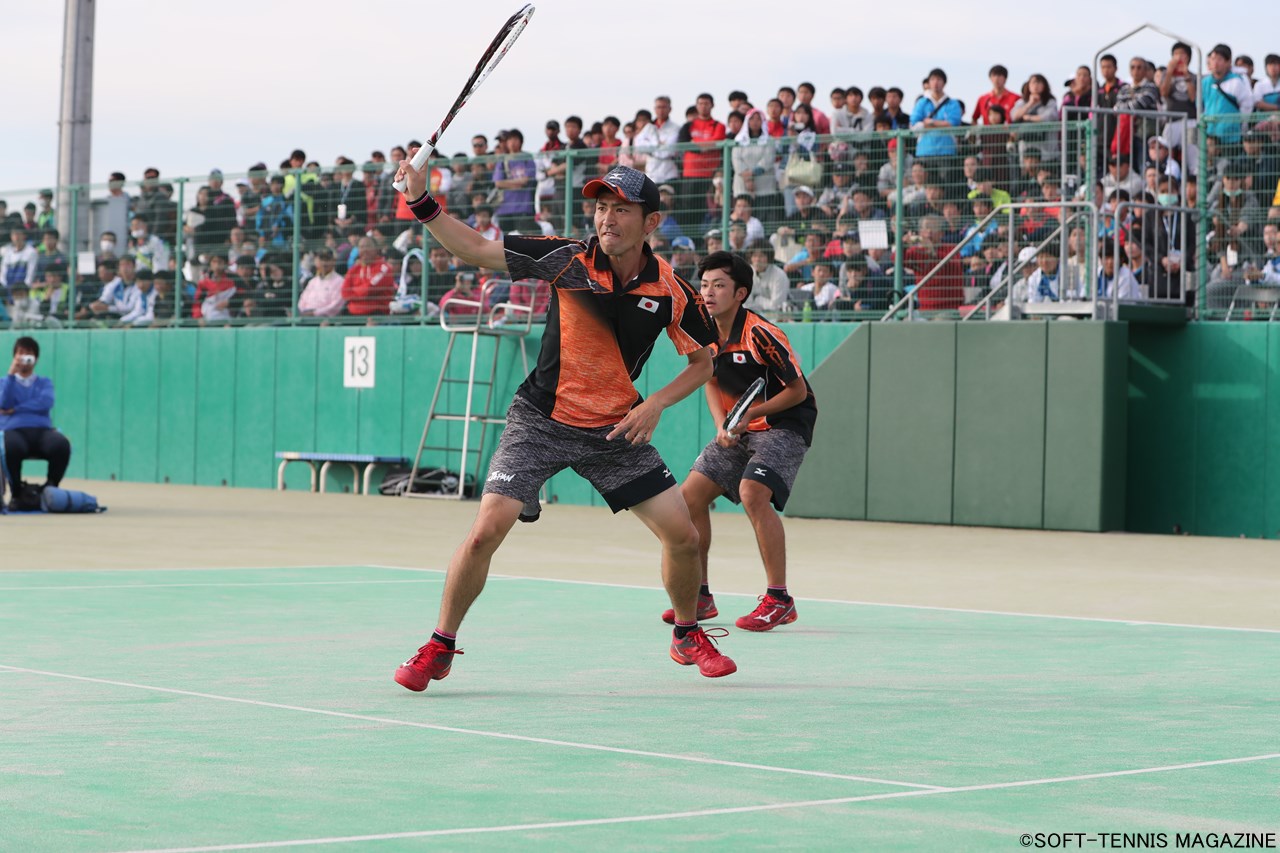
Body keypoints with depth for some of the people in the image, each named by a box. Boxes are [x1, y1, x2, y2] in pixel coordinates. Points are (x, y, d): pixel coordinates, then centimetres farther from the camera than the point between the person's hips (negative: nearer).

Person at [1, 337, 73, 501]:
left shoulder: (44, 382, 24)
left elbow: (46, 403, 1)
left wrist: (16, 409, -3)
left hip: (42, 430, 1)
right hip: (14, 430, -1)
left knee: (62, 445, -35)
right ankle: (16, 493, -22)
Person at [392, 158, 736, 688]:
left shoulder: (672, 293, -9)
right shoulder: (566, 260, -13)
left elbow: (702, 361, 6)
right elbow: (472, 249, -9)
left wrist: (656, 403, -10)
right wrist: (421, 201, -21)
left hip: (616, 429, 2)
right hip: (542, 420, -2)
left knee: (683, 535, -2)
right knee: (486, 531, -17)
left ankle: (688, 635, 27)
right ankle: (439, 648, 1)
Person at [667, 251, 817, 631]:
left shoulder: (761, 335, -23)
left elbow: (797, 390, -16)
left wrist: (749, 415, -23)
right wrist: (722, 425, -5)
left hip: (784, 425, -8)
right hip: (738, 429, 8)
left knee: (752, 493, -29)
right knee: (690, 495, 0)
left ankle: (779, 600, -20)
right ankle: (700, 596, 14)